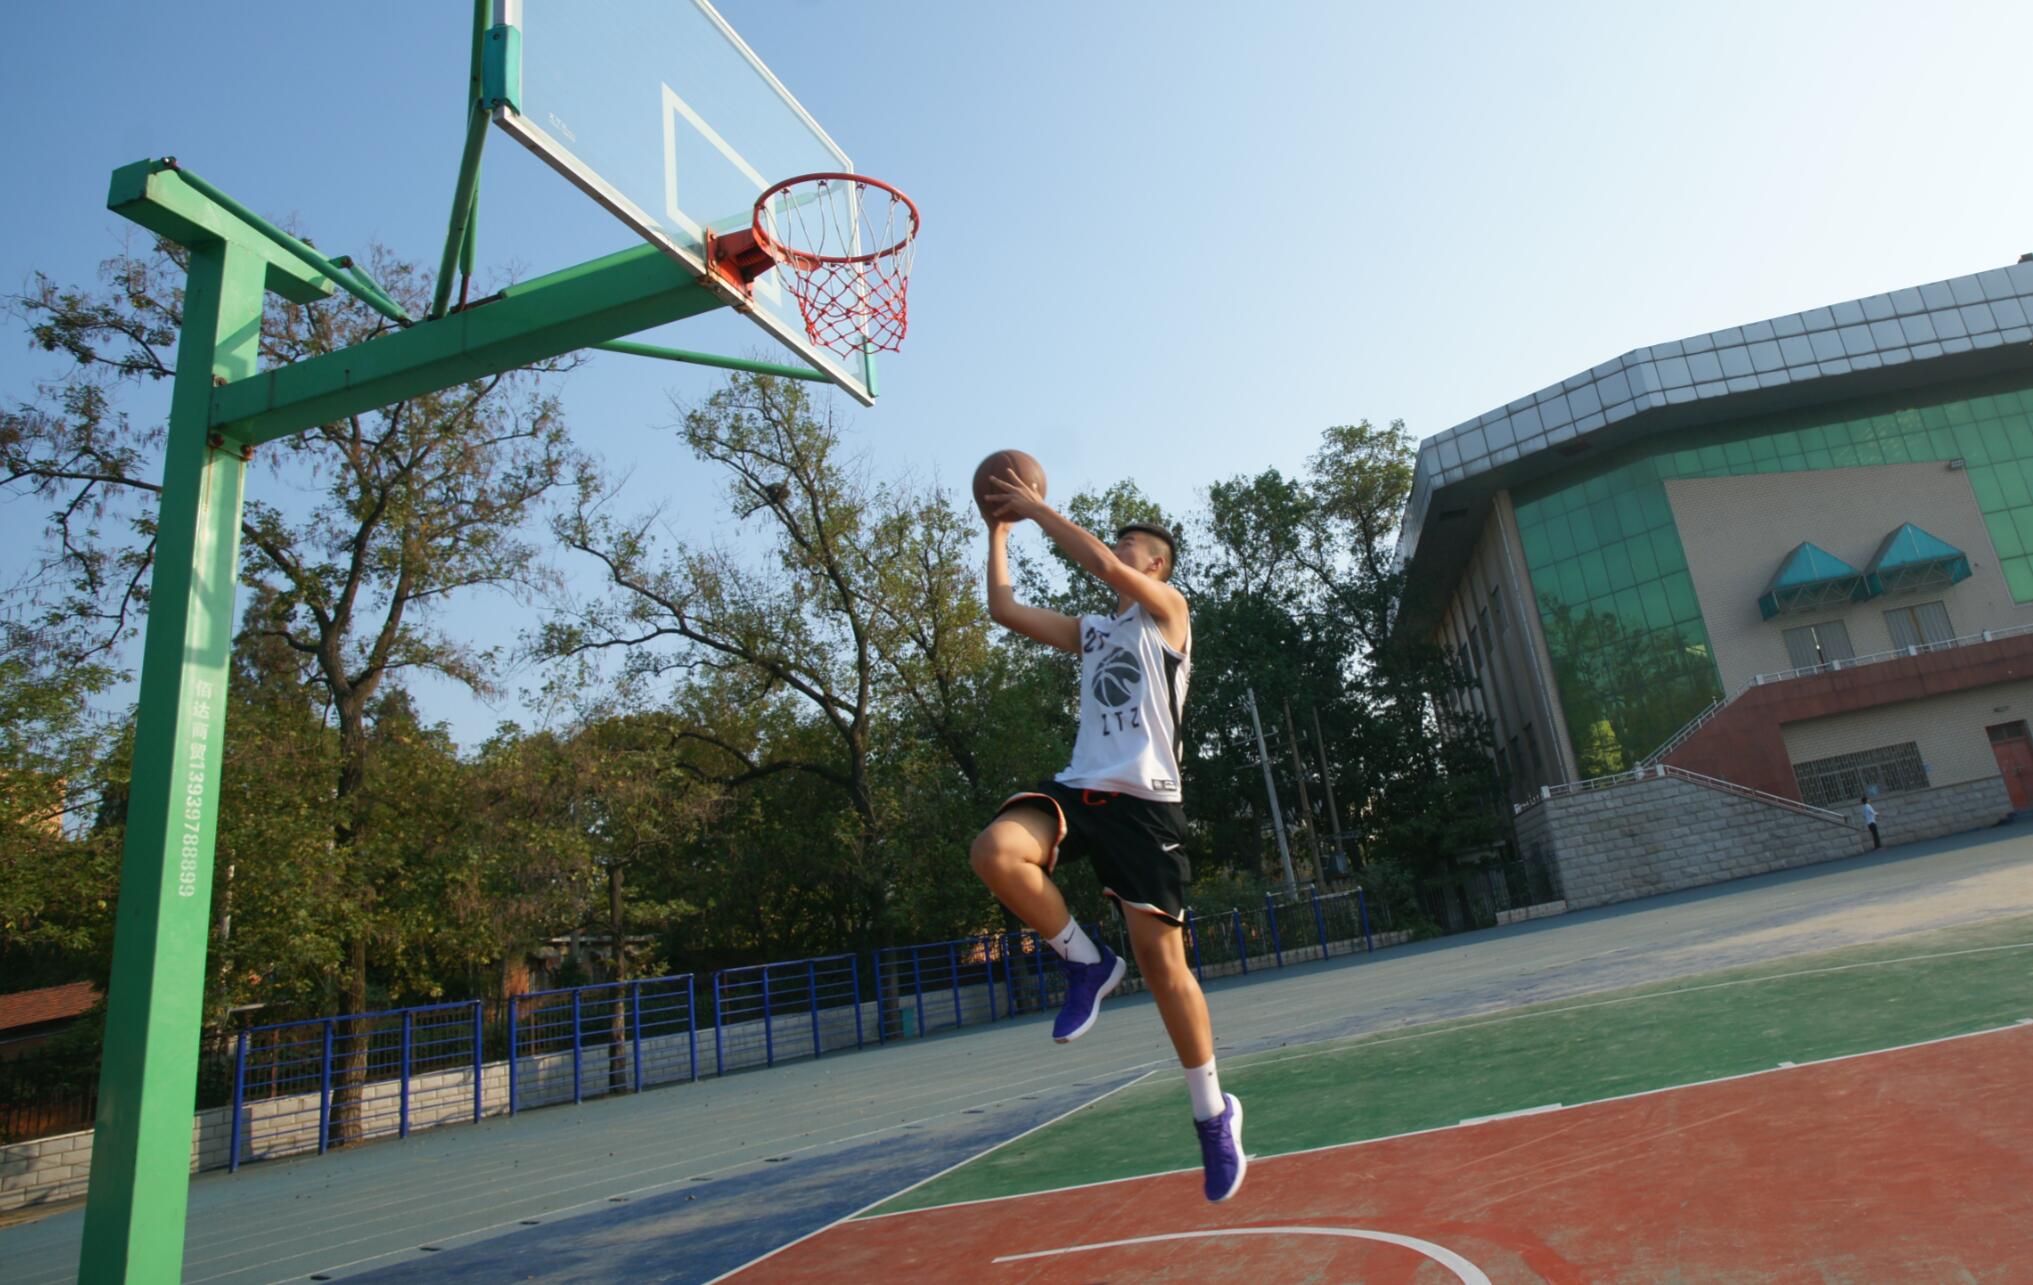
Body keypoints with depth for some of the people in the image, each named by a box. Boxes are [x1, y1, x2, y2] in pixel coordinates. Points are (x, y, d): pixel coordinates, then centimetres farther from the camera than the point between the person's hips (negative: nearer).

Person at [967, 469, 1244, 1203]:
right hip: (1078, 788, 5)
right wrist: (999, 531, 23)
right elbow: (1004, 609, 22)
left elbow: (1104, 567, -10)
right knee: (995, 851, -27)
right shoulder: (1090, 633, 24)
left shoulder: (1168, 610, 7)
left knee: (1162, 961, -5)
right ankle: (1086, 963, -5)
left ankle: (1213, 1114, 15)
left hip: (1143, 800, -5)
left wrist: (1038, 508, -2)